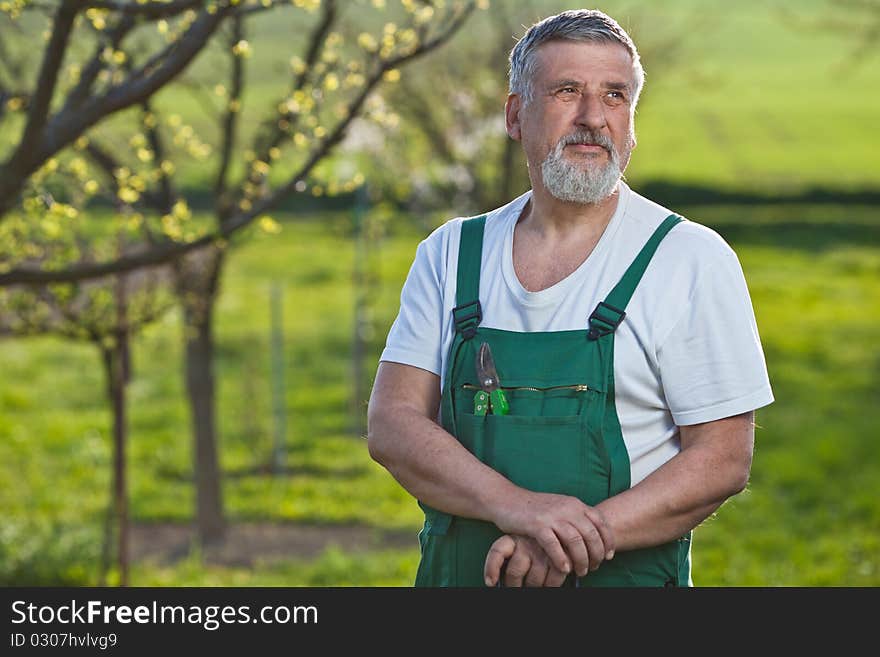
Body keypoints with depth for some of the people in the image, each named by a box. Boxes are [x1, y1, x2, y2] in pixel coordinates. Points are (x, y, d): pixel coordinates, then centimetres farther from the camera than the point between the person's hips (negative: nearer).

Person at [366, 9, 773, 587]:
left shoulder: (692, 260, -4)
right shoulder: (450, 254, 6)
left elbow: (724, 460, -8)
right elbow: (392, 424, -3)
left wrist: (574, 543, -20)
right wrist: (513, 505, -20)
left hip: (624, 580, -3)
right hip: (458, 574, 3)